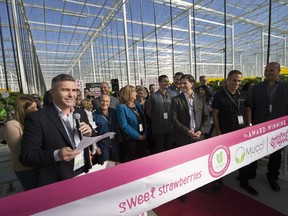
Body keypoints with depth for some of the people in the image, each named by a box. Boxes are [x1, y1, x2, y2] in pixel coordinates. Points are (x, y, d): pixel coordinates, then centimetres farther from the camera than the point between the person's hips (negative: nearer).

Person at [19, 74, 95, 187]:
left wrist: (89, 133, -12)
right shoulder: (37, 118, -14)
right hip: (57, 183, -5)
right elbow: (25, 156, -14)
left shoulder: (81, 113, 1)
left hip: (84, 174, 5)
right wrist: (56, 155, -30)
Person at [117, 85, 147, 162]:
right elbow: (124, 126, -18)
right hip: (131, 139, -6)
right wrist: (138, 136, -15)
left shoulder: (137, 104, 8)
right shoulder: (121, 107, -13)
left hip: (143, 137, 6)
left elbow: (143, 119, 9)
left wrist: (145, 133, -4)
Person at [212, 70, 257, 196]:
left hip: (242, 131, 4)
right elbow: (215, 114, -8)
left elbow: (248, 109, 14)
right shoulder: (219, 95, -8)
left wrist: (249, 124, 1)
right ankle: (218, 181, 29)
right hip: (225, 132, -4)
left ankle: (244, 182, 36)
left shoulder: (244, 94, 4)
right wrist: (218, 132, -11)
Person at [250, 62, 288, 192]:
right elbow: (252, 107, 1)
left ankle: (273, 177, 34)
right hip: (259, 126, 0)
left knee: (276, 154, 14)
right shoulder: (257, 88, 0)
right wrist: (251, 124, -1)